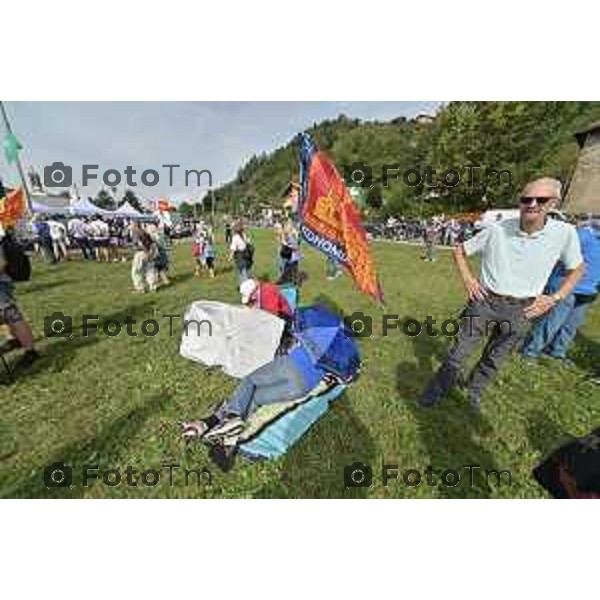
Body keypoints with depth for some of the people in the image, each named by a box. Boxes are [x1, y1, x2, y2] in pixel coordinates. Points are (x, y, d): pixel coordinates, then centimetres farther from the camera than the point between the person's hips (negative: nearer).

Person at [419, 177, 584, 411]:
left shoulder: (565, 233, -6)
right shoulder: (497, 230, -10)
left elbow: (576, 269, 10)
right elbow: (459, 250, 3)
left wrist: (554, 298, -2)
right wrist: (468, 279, -7)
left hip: (520, 310, 2)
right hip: (484, 301, -2)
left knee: (494, 359, 18)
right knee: (459, 352, 4)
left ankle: (474, 388, 42)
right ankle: (437, 390, 21)